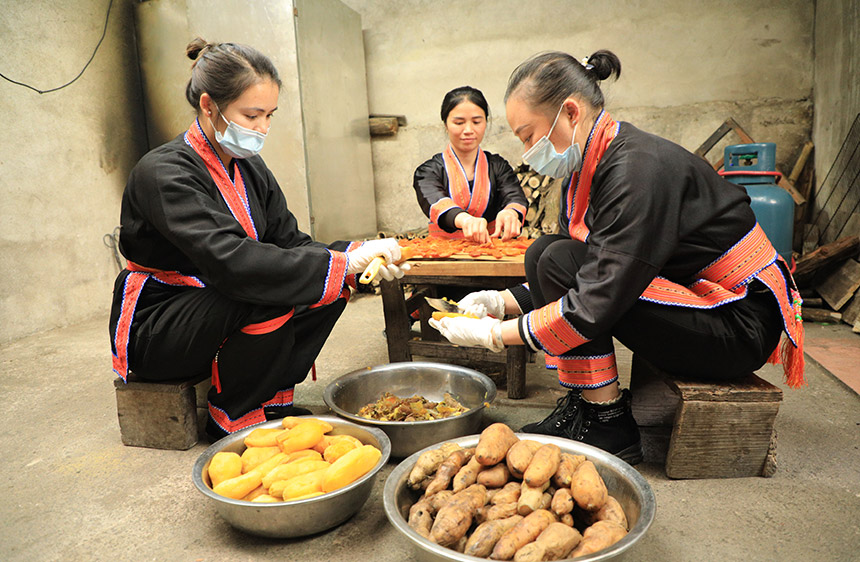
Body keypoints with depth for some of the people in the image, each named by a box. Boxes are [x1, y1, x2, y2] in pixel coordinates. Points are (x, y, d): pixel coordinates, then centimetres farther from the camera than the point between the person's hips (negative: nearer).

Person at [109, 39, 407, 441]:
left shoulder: (249, 166, 3)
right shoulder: (165, 172, -22)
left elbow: (290, 242, -4)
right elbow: (229, 262, -36)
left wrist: (359, 258, -23)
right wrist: (344, 263, -39)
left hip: (221, 311, 7)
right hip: (154, 333, -7)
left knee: (328, 288, -12)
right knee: (271, 295, -32)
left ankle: (271, 400, -2)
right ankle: (231, 420, -10)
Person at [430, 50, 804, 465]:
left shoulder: (638, 168, -24)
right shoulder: (588, 171, 3)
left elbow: (597, 303, -28)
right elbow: (574, 276, 10)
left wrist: (495, 335, -21)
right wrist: (502, 302, -2)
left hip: (740, 326, -9)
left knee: (561, 260, -23)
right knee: (543, 253, 0)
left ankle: (607, 424, -10)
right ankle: (584, 402, 0)